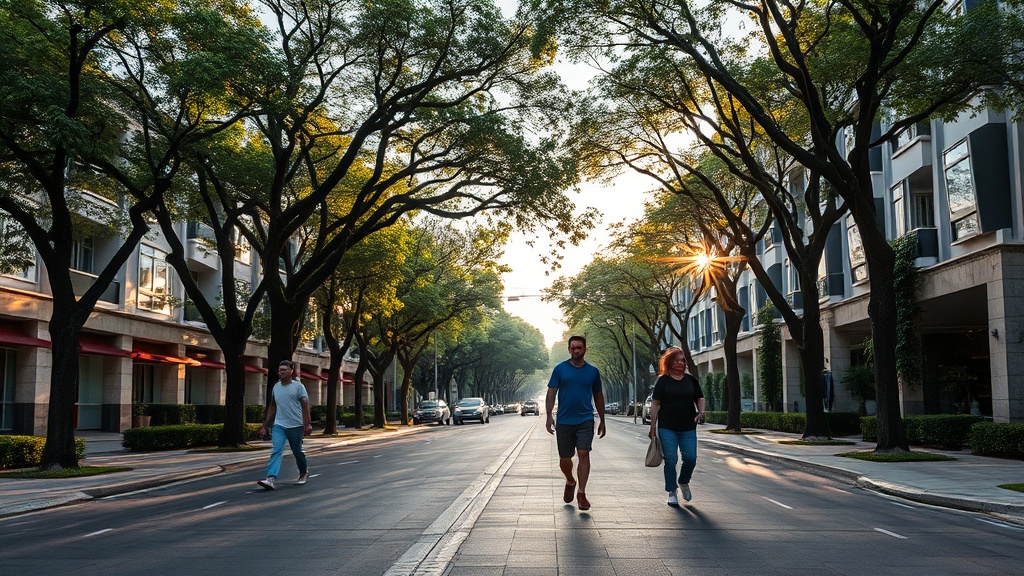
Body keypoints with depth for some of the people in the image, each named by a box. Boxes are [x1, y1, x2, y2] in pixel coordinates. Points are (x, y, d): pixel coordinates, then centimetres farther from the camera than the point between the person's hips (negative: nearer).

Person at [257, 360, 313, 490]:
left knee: (297, 451, 11)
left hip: (295, 425, -3)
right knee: (276, 451, -14)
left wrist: (308, 424, -17)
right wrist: (265, 425, 14)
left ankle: (304, 472, 36)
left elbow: (305, 406, -9)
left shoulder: (298, 386, -5)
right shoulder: (275, 387, 9)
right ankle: (270, 479, -24)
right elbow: (272, 407, 16)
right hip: (279, 425, 3)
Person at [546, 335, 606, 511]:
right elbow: (551, 393, 0)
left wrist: (602, 421, 14)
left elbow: (598, 397, 14)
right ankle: (570, 482, 36)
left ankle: (581, 493, -2)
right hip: (564, 421, 0)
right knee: (564, 459, 7)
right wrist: (549, 417, -9)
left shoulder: (593, 371, 6)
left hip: (585, 420, 0)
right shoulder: (560, 369, 1)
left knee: (583, 455, -11)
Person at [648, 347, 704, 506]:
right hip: (667, 428, -3)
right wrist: (653, 427, -4)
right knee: (671, 460, -1)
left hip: (688, 428, 3)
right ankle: (672, 492, 11)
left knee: (690, 458, -2)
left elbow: (700, 398, 16)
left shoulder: (691, 379, 9)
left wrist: (700, 412, -5)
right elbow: (655, 404, 0)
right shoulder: (663, 380, 0)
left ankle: (683, 482, 27)